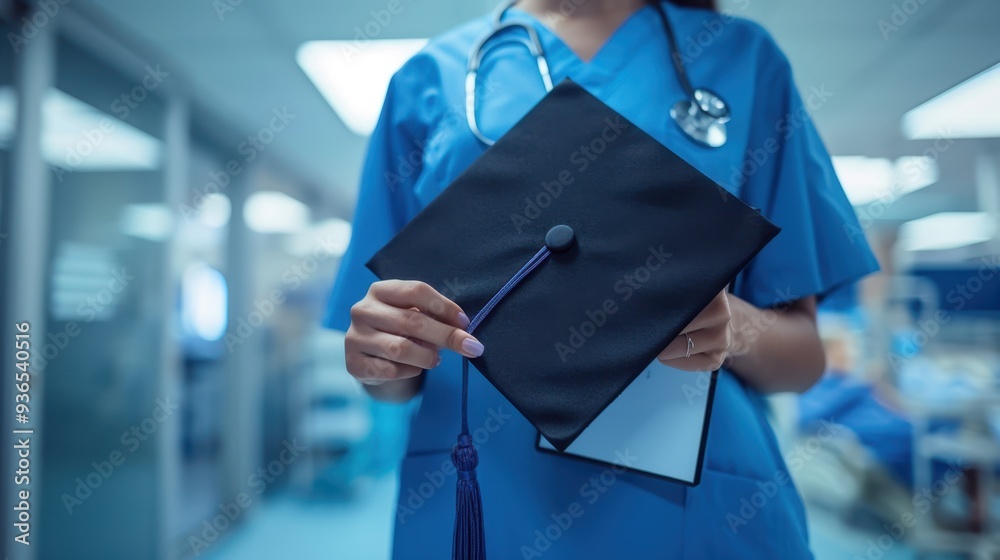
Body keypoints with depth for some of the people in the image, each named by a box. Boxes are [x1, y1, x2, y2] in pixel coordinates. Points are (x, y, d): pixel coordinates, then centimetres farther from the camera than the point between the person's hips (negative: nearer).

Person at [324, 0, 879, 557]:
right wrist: (384, 361, -17)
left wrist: (735, 327, -18)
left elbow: (805, 358, 2)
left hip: (701, 504, 1)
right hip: (473, 503, 1)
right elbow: (399, 378, 5)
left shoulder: (745, 56, 3)